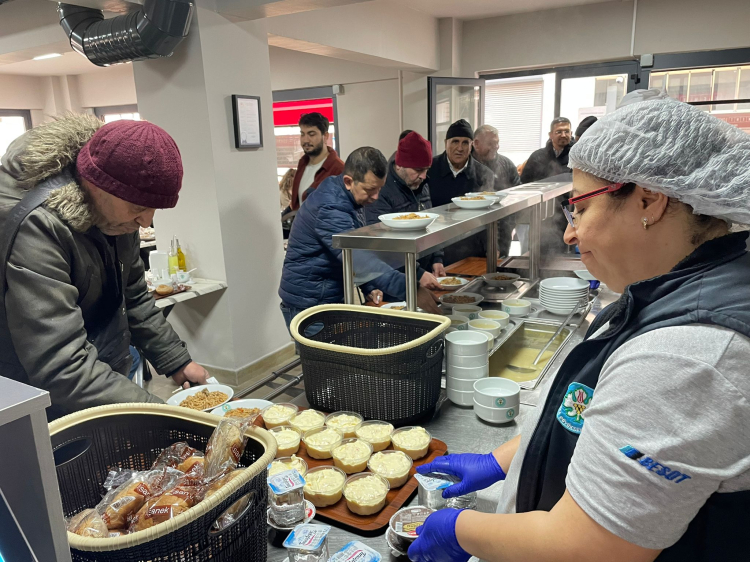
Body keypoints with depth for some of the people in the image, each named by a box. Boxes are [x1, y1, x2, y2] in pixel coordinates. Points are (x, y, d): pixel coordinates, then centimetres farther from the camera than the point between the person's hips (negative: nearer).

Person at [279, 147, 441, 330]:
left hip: (334, 298, 9)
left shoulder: (352, 197, 5)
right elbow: (359, 258, -36)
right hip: (309, 305, -9)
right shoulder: (330, 209, -25)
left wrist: (369, 288, 0)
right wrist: (411, 290, -40)